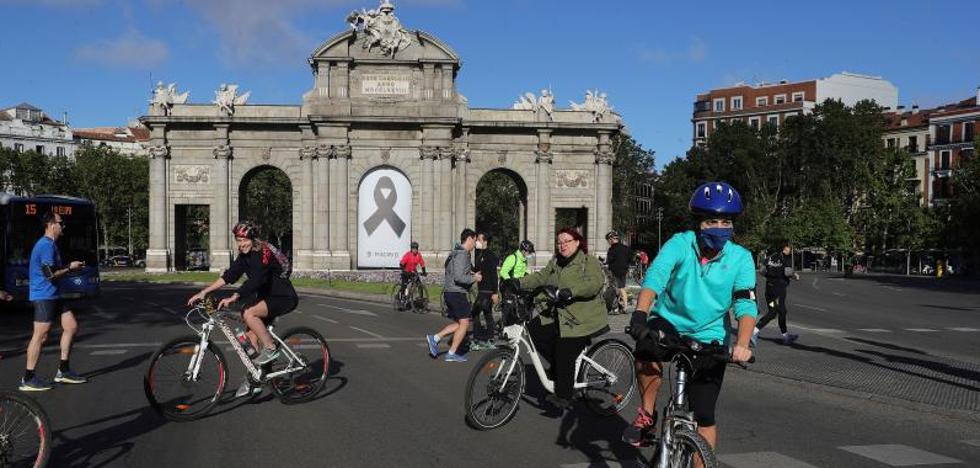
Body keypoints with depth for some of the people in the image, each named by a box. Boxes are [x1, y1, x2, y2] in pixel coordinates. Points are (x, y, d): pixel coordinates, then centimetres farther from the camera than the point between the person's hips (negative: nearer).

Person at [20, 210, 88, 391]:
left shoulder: (50, 244, 17)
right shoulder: (46, 245, -17)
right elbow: (50, 274, -22)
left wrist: (70, 268, 12)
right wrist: (70, 268, -9)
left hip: (52, 295, 11)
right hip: (43, 296, -11)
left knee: (71, 326, 9)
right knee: (40, 336, -7)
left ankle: (63, 371, 15)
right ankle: (28, 379, 0)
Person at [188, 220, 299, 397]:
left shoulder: (264, 253, -21)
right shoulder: (244, 256, 4)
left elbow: (254, 280, -33)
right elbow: (229, 276, 3)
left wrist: (233, 298, -42)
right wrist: (203, 292, -5)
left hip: (284, 298, -9)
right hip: (266, 297, 9)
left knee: (249, 314, -29)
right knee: (252, 336, 3)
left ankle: (271, 348, -14)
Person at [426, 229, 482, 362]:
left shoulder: (455, 253, 17)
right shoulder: (462, 254, -16)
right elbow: (458, 277, -25)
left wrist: (472, 275, 16)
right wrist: (474, 278, -11)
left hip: (449, 292, 10)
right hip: (457, 293, -10)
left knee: (458, 323, 16)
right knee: (464, 324, -1)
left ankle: (434, 338, 8)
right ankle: (451, 354, 2)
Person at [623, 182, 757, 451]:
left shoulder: (740, 258, -12)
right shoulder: (680, 244, -15)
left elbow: (746, 305, -20)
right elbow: (655, 277, -29)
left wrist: (742, 343, -39)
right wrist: (640, 314, -47)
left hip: (709, 337, 1)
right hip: (669, 322, -1)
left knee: (703, 416, -1)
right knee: (646, 351, -34)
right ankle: (646, 415, -8)